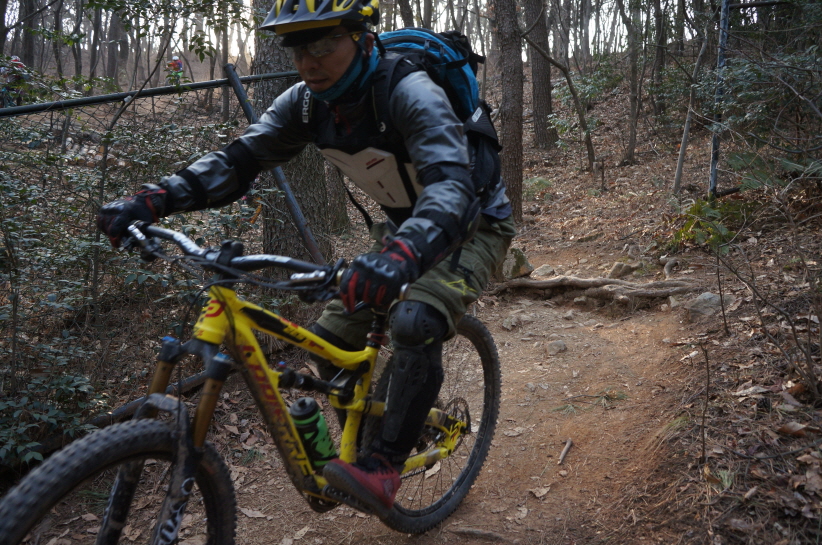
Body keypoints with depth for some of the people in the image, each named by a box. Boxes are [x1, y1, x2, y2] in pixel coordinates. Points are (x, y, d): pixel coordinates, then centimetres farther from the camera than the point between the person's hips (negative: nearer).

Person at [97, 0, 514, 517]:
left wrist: (403, 256, -67)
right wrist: (149, 201, -28)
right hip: (404, 222, 7)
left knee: (416, 323, -32)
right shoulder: (307, 102, -11)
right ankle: (358, 448, 21)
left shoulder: (411, 94, -32)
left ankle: (385, 467, -18)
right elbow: (240, 159, -13)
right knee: (332, 336, -1)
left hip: (473, 225, -6)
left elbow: (452, 187, -47)